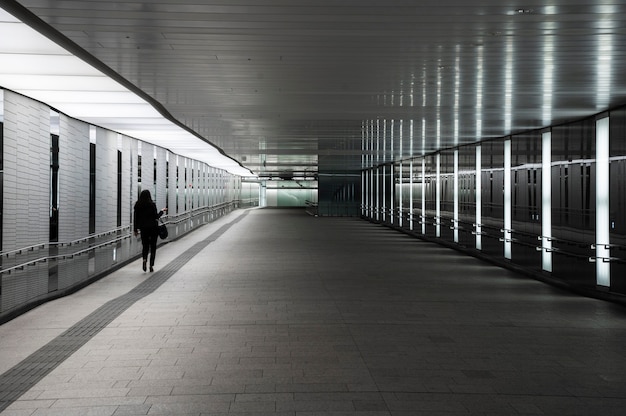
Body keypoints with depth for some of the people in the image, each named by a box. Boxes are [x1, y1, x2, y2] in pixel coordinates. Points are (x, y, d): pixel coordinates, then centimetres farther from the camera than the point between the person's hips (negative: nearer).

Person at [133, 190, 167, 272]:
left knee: (145, 245, 12)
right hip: (153, 227, -2)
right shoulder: (152, 204, -9)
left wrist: (135, 229, 10)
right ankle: (151, 265, 4)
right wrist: (162, 211, 8)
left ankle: (144, 259, -18)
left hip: (143, 228, 2)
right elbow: (156, 216, -9)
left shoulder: (137, 205, 1)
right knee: (153, 246, 8)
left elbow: (135, 218, 3)